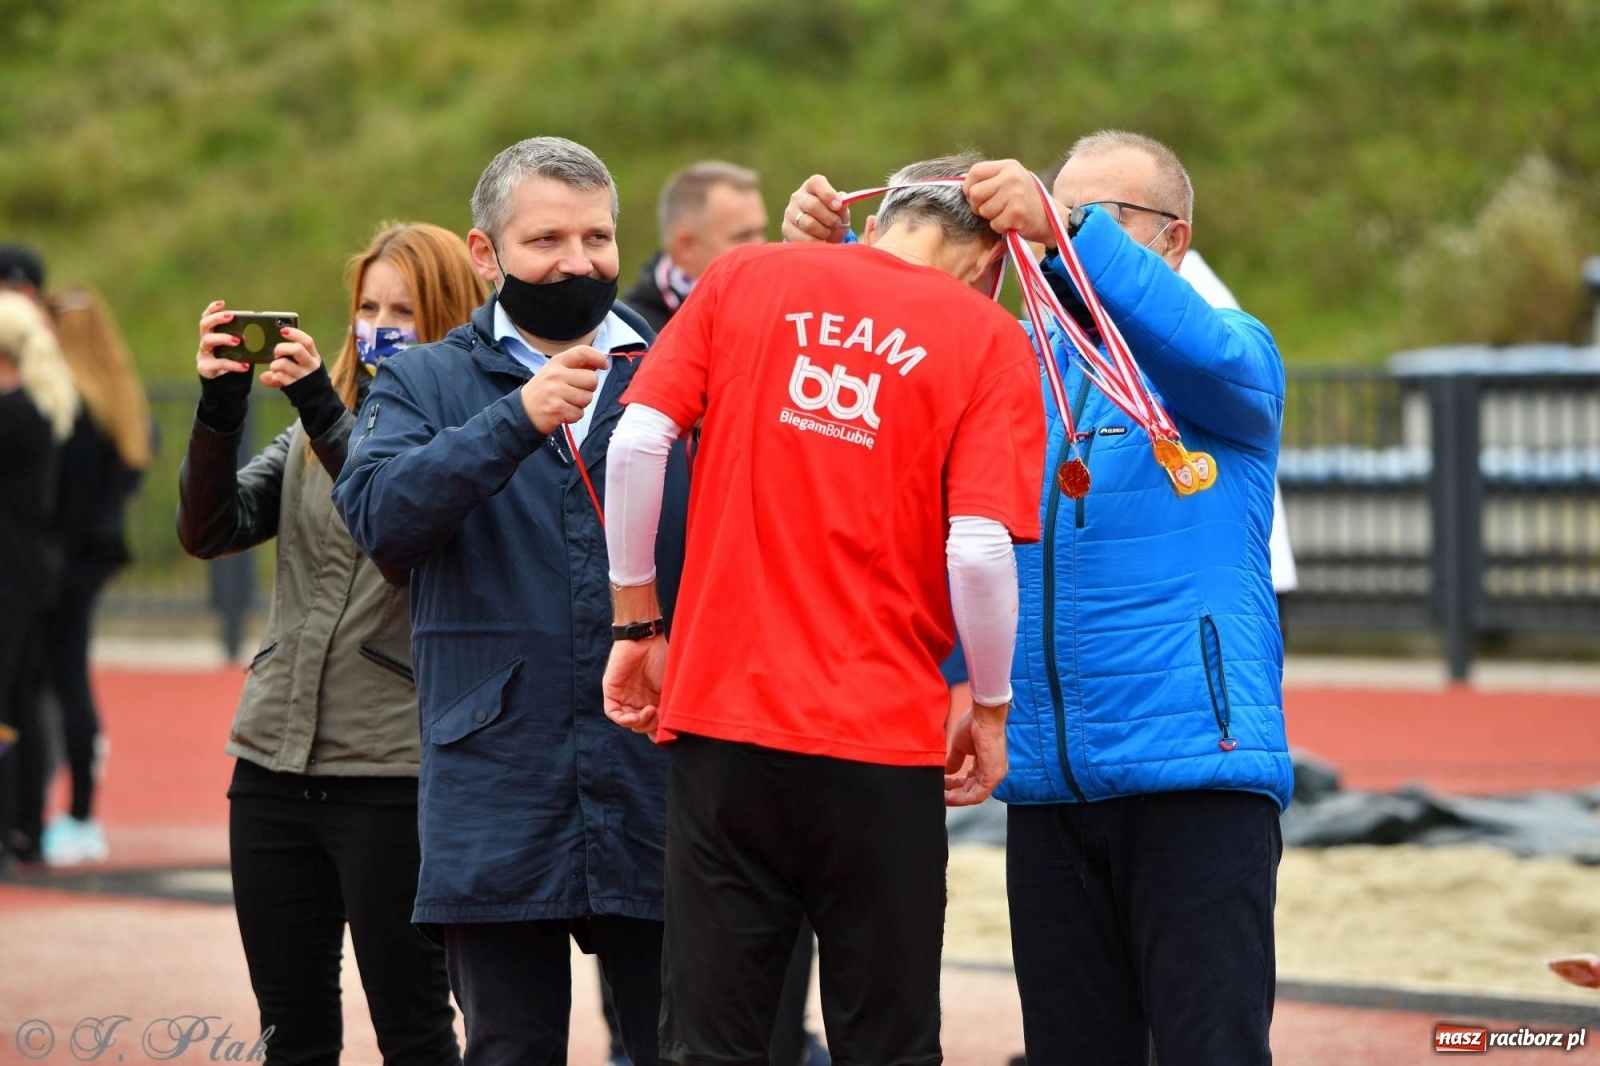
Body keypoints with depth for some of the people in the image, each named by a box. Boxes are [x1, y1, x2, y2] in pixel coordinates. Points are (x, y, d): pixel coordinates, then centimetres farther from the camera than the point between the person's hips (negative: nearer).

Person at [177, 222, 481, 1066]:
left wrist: (322, 411, -26)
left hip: (394, 772, -5)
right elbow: (209, 529, 2)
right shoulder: (313, 433, 14)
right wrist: (220, 403, -11)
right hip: (276, 761, 5)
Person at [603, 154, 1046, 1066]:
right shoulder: (989, 340, 0)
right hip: (882, 737, -2)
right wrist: (991, 708, 4)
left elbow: (638, 441, -1)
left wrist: (639, 623, 8)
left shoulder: (743, 280, 8)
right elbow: (980, 549, -10)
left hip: (719, 715, 2)